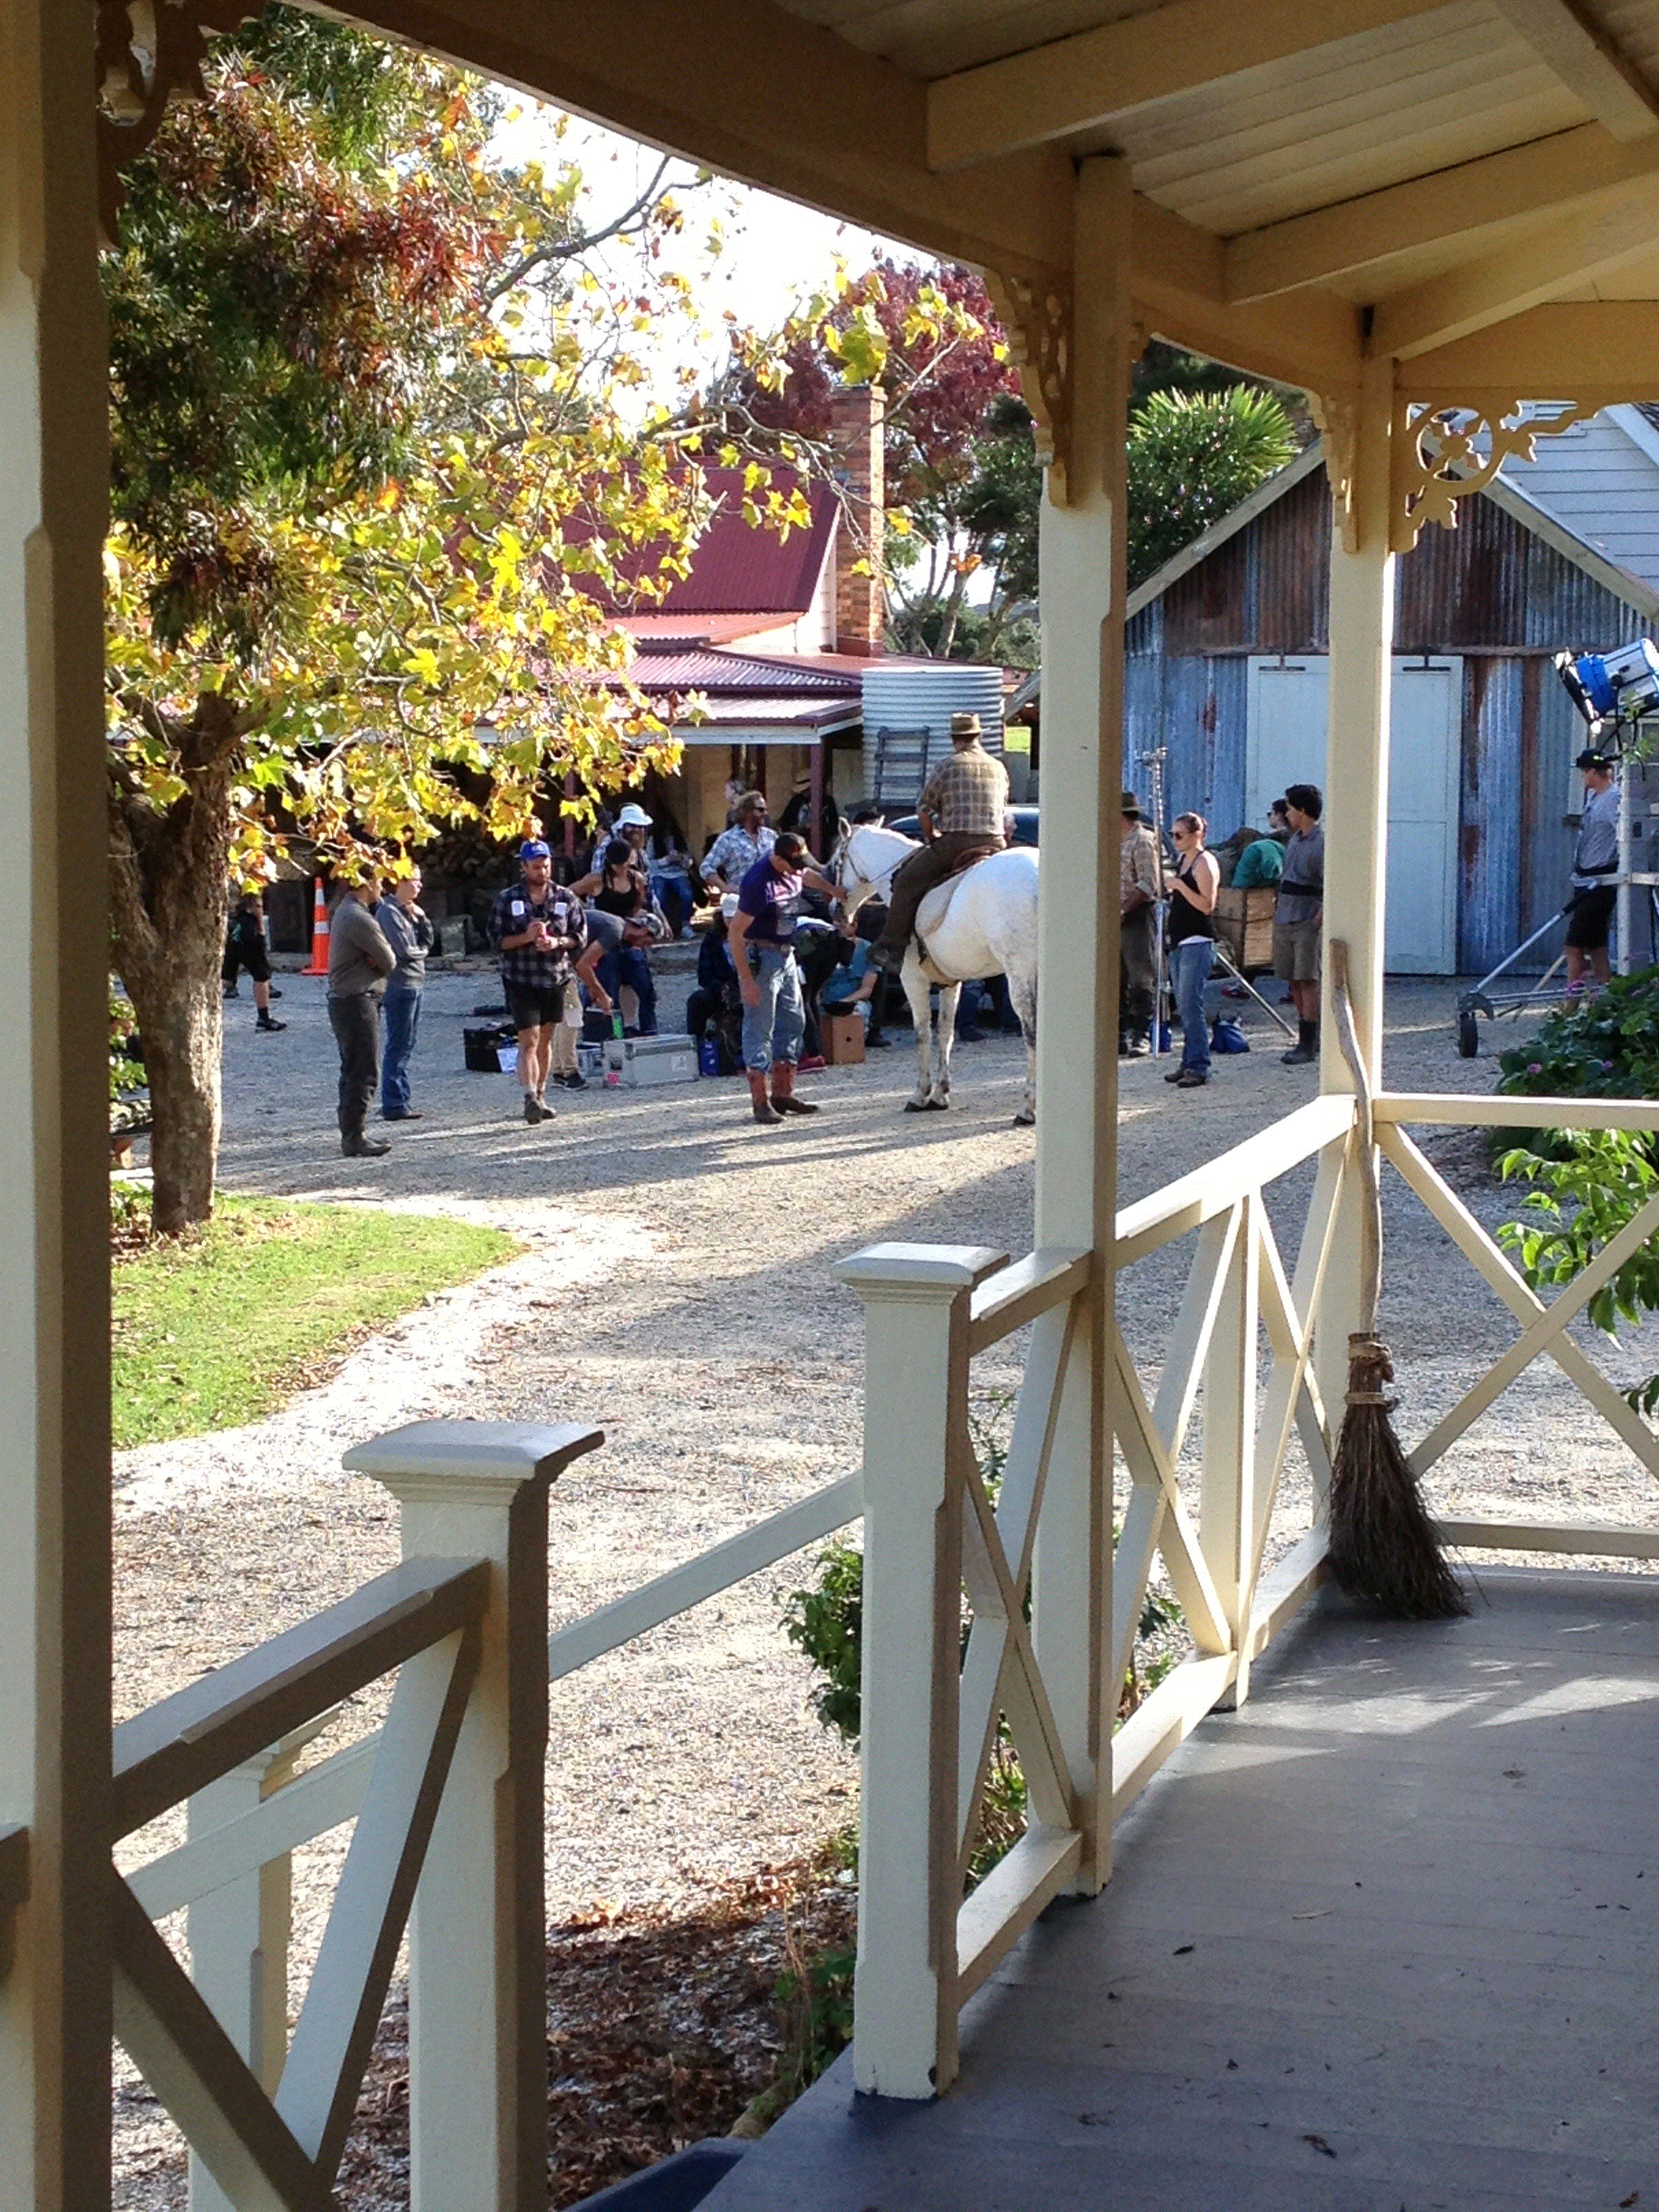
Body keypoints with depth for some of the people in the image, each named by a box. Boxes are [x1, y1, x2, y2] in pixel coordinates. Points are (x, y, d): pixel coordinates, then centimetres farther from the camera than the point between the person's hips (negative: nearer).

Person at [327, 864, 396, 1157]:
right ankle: (354, 1138, -8)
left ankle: (351, 1133, 23)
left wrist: (372, 960, -6)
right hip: (357, 1002, -11)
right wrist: (376, 962, 3)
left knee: (354, 1070, 17)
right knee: (364, 1072, -8)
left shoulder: (345, 912, 16)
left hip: (344, 999, 11)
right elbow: (390, 962, -15)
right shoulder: (359, 918, -19)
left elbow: (384, 959, 14)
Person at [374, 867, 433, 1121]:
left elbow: (428, 940, 12)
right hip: (401, 984, -10)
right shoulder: (388, 912, -13)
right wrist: (423, 951, 1)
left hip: (414, 985, 10)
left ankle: (400, 1100, 19)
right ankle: (394, 1105, -5)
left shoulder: (409, 910, 16)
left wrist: (421, 917, -2)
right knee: (398, 1046, -7)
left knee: (405, 1046, 13)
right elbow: (405, 951, -19)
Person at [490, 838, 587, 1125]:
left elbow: (580, 935, 6)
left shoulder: (566, 898, 4)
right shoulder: (508, 899, -3)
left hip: (555, 979, 3)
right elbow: (497, 940, -4)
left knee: (546, 1039, 12)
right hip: (521, 980, -3)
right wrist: (526, 937, -19)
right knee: (529, 1040, -12)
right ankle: (530, 1097, -20)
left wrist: (558, 942, -13)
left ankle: (541, 1095, 22)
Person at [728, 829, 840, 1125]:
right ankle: (760, 1102, -1)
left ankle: (783, 1094, 22)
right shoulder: (759, 883, -25)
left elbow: (811, 877, 28)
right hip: (760, 957, -9)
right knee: (760, 1029, -5)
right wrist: (747, 980, -24)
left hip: (786, 955, 9)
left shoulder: (794, 869, 0)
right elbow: (735, 932, -24)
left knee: (793, 1022, 13)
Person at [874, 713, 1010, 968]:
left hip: (955, 842, -5)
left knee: (907, 882, 3)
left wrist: (932, 837, 19)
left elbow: (924, 808, 2)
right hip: (995, 844, 5)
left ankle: (892, 947, -2)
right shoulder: (999, 769, 14)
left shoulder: (948, 766, -2)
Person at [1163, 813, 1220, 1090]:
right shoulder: (1182, 859, 16)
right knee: (1184, 1005, 9)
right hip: (1179, 941, 9)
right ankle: (1188, 1062, 12)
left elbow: (1207, 905, -17)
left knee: (1190, 1005, -11)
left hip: (1197, 942, -9)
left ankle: (1199, 1067, -10)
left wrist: (1180, 886, -20)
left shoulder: (1205, 863, -10)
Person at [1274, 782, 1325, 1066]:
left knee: (1307, 981, -8)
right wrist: (1279, 908, 20)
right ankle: (1310, 1039, 19)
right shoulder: (1295, 839, 15)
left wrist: (1319, 919, -19)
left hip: (1308, 921, -9)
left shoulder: (1323, 842, -12)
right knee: (1294, 982, 11)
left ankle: (1308, 1046, -6)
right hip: (1285, 918, 9)